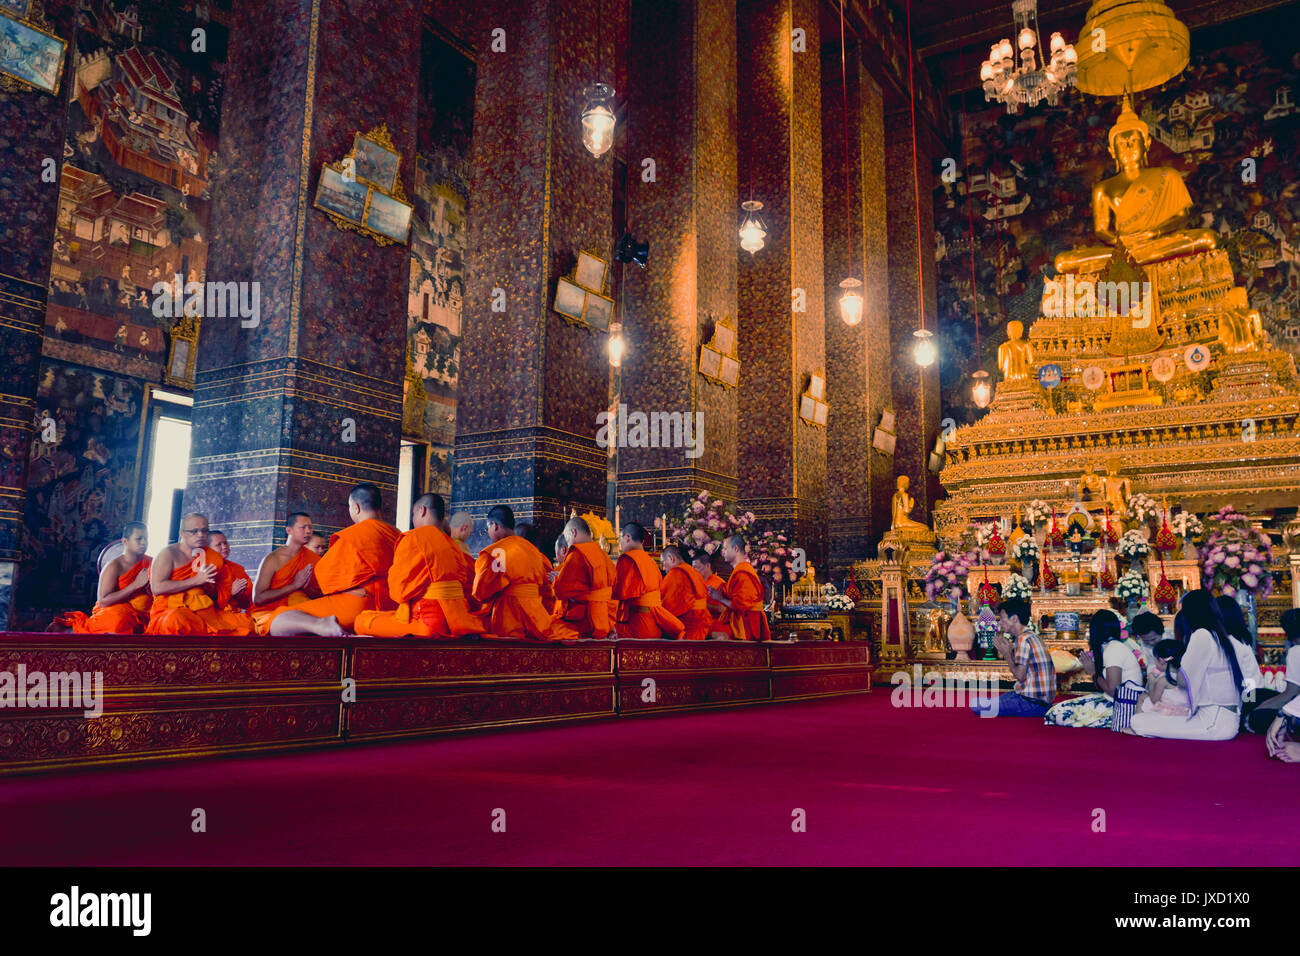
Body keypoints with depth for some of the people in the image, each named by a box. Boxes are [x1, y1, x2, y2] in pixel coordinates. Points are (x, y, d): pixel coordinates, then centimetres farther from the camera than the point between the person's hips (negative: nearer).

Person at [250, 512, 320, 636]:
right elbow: (258, 598, -12)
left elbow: (322, 594, 15)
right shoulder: (273, 559, -3)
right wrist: (295, 585, -15)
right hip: (267, 613, -4)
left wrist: (306, 588, -8)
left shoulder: (313, 558, 11)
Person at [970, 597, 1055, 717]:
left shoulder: (1024, 639, -16)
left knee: (976, 705, -18)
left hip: (1032, 704, -10)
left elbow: (1020, 675, -20)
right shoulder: (1033, 636, 15)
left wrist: (1006, 654, -8)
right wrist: (1010, 651, 9)